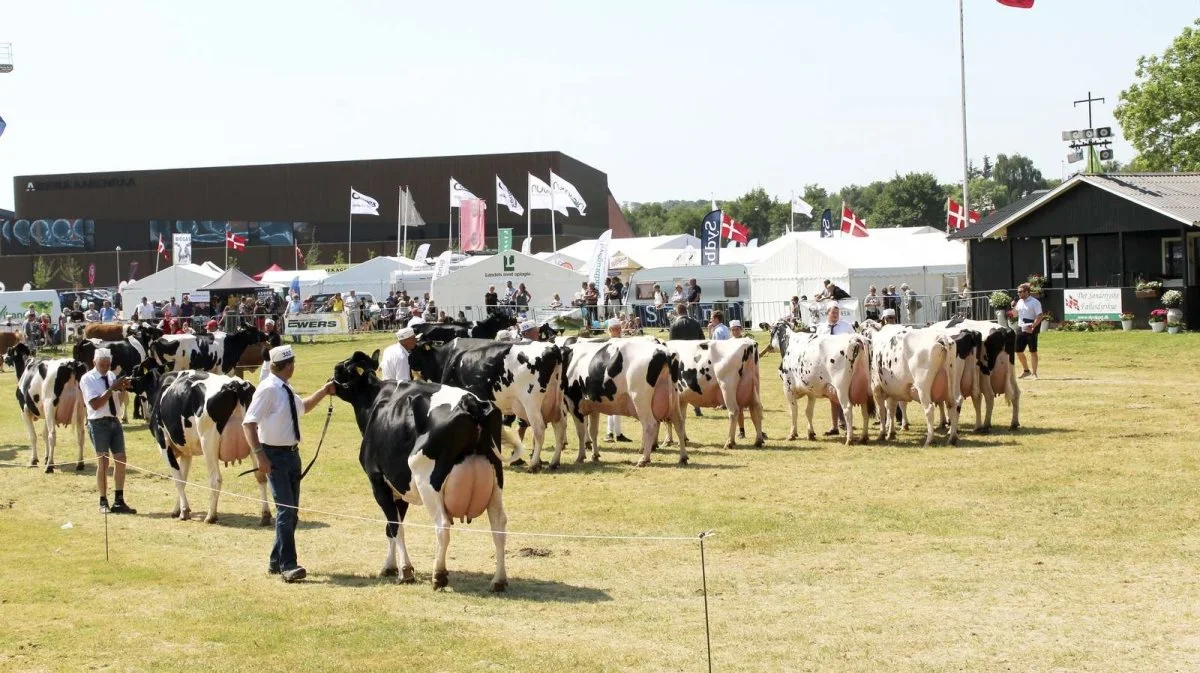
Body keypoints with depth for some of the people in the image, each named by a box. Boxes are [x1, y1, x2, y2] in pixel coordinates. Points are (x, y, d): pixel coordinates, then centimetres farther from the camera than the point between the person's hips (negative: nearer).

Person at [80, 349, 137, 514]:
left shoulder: (111, 376, 10)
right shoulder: (87, 379, -7)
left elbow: (121, 399, 11)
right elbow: (95, 404, -15)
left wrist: (124, 388, -8)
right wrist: (111, 389, -19)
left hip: (115, 421, 6)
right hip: (99, 423, -6)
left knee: (120, 460, 4)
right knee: (102, 462, -1)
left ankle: (119, 501, 11)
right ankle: (103, 502, 7)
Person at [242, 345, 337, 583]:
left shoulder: (286, 390, 10)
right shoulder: (269, 389, -16)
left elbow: (303, 406, 33)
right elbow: (248, 423, -22)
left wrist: (324, 392, 23)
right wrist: (260, 454, -28)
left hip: (292, 453, 9)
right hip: (275, 455, -9)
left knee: (291, 510, 13)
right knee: (286, 509, -14)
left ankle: (276, 561, 24)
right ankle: (287, 565, -15)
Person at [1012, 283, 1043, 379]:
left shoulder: (1035, 302, -9)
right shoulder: (1019, 302, 13)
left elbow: (1039, 317, -15)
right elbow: (1015, 314, 23)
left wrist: (1032, 327, -24)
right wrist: (1013, 308, 3)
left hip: (1031, 330, -7)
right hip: (1021, 329, 7)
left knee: (1033, 351, -2)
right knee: (1018, 350, 9)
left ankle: (1034, 373, 3)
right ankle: (1026, 370, 26)